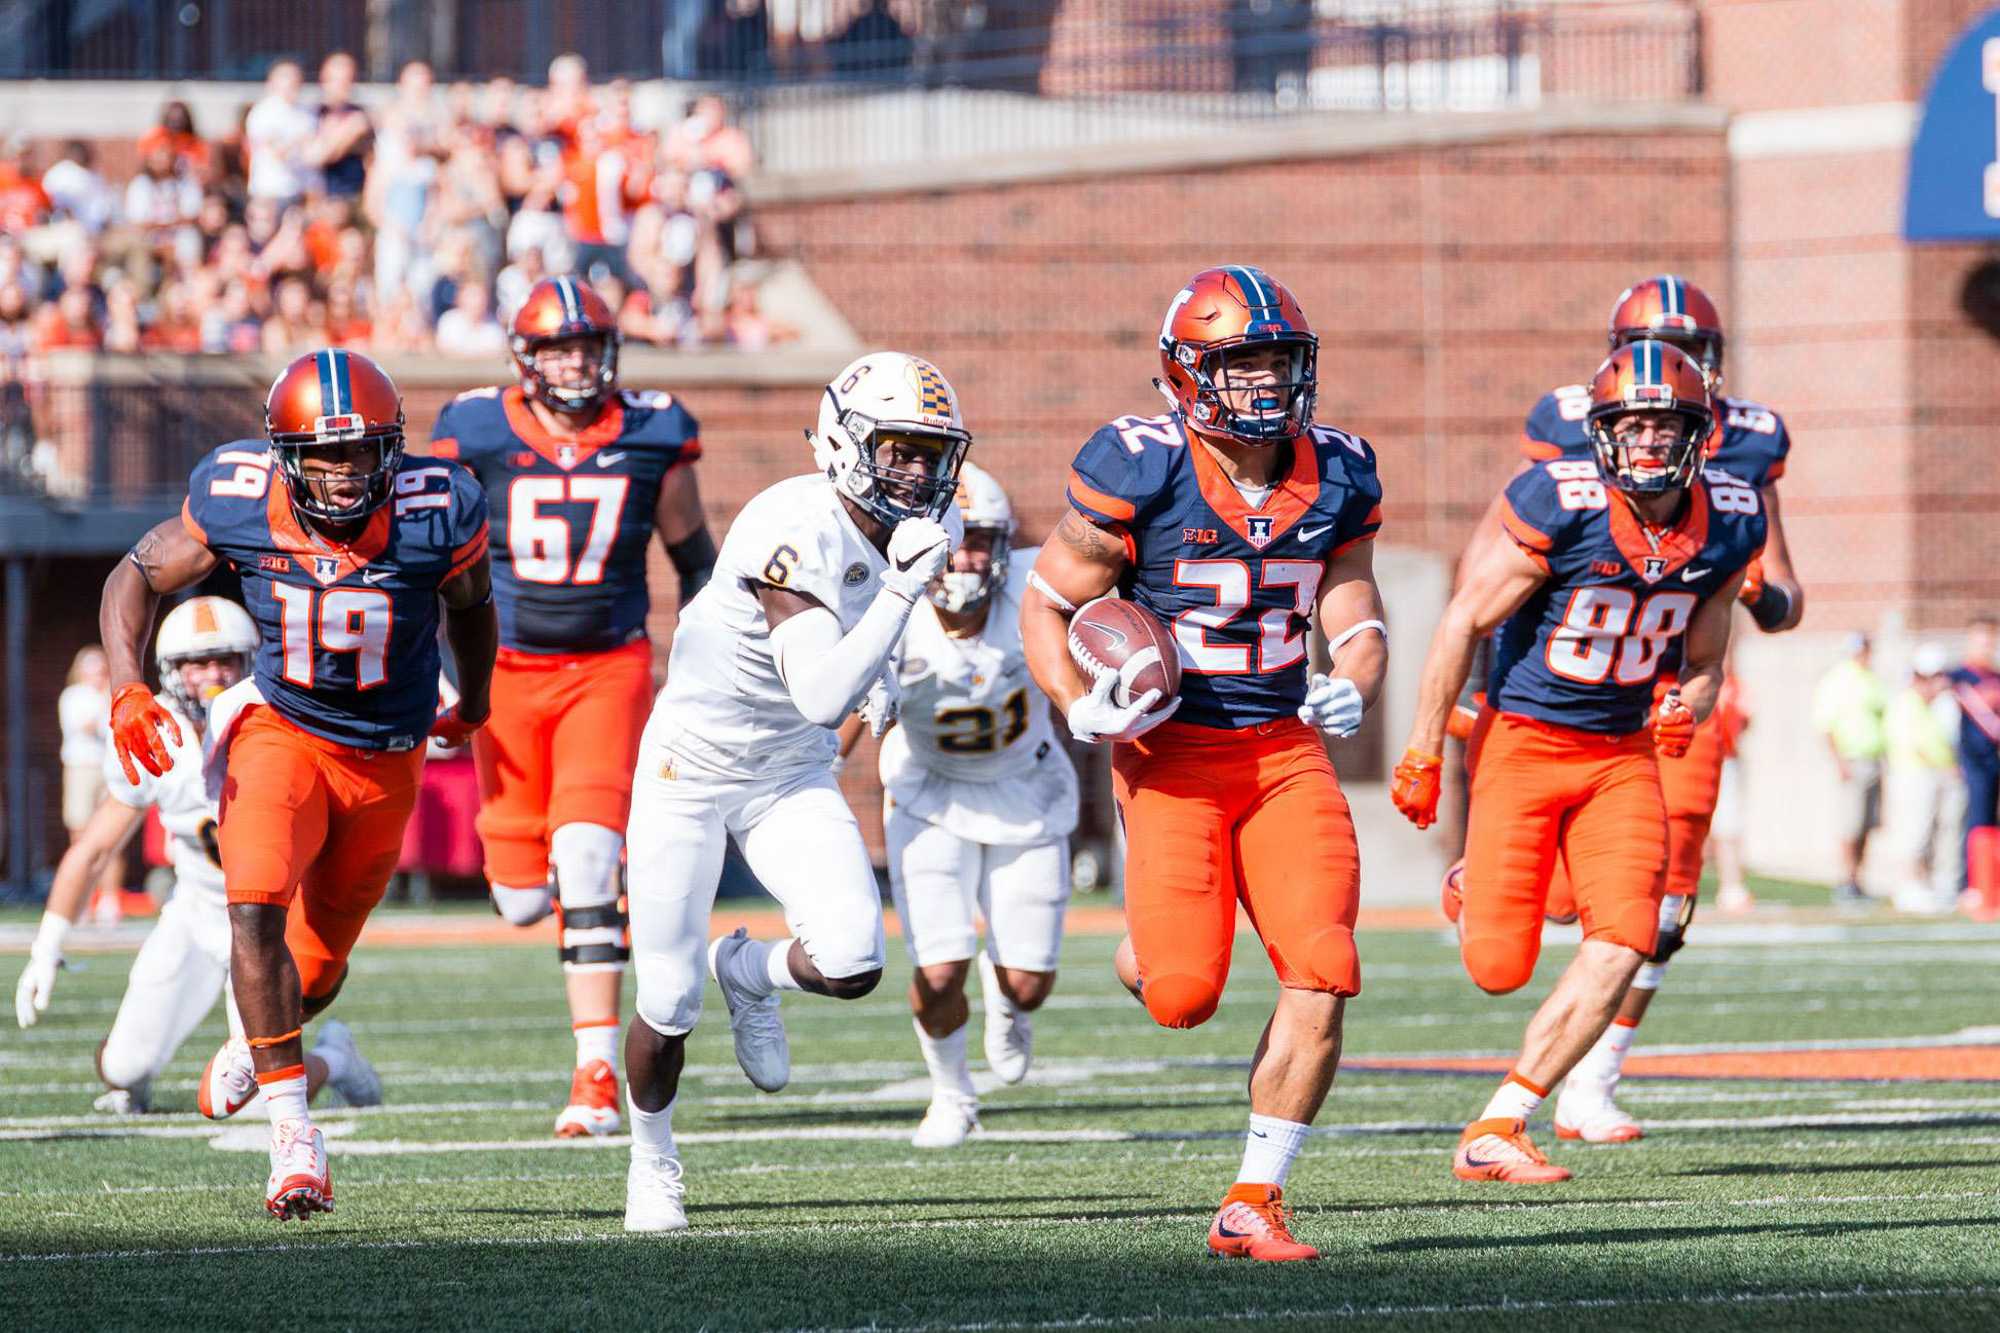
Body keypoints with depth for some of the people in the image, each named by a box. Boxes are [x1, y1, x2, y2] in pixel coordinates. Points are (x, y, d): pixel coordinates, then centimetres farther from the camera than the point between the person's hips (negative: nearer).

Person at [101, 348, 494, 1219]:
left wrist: (472, 706, 20)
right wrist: (126, 687, -20)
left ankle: (256, 1042, 51)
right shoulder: (236, 504, -19)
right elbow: (137, 578, -3)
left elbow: (470, 606, 2)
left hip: (385, 761, 1)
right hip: (282, 731, -1)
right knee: (256, 906, -26)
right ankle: (293, 1134, -21)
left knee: (319, 961, 14)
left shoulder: (435, 514, -20)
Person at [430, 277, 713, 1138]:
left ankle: (598, 1074, -15)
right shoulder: (476, 436, -6)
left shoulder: (653, 439, -3)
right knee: (522, 898, 4)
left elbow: (695, 561, 11)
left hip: (609, 669, -1)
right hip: (509, 671, 1)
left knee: (586, 865, -18)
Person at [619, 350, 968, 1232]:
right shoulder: (795, 530, -31)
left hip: (793, 777, 5)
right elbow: (821, 697, -39)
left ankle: (749, 973, 19)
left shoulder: (923, 525, -8)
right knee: (668, 1004, 0)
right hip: (694, 767, -5)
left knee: (852, 965, -16)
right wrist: (904, 587, -42)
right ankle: (652, 1161, 29)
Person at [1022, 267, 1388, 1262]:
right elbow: (1047, 603, -3)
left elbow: (1355, 618, 12)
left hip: (1285, 750, 4)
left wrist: (1354, 685, -11)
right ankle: (1148, 946, 27)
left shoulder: (1335, 477, 3)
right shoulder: (1142, 470, -11)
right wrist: (1083, 710, -19)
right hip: (1172, 752, -4)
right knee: (1184, 999, -13)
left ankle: (1253, 1206, 0)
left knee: (1321, 980, -11)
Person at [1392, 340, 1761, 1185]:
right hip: (1524, 737, -4)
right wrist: (1422, 755, -8)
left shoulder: (1727, 524, -3)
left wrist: (1688, 709, -12)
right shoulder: (1561, 506, -19)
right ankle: (1473, 895, 35)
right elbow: (1464, 624, -11)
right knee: (1500, 970, -5)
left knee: (1625, 940, -13)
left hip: (1622, 754, 4)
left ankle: (1496, 1133, -6)